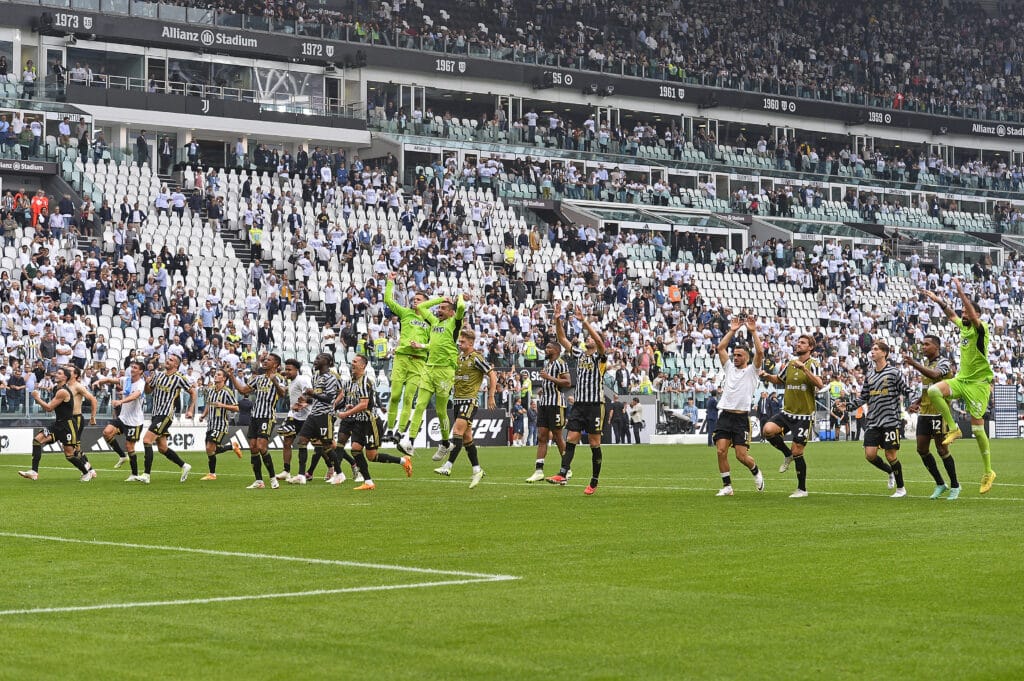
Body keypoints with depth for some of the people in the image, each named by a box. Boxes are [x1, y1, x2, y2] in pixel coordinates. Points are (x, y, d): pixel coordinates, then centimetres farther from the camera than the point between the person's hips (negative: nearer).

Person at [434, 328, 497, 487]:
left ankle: (448, 466, -23)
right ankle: (477, 470, 14)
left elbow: (492, 375, -7)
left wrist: (491, 396, -8)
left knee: (457, 431, -18)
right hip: (457, 400, 8)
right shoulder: (459, 358, 13)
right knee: (466, 437, 8)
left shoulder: (476, 358, -8)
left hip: (469, 400, -8)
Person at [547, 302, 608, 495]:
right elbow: (562, 339, 11)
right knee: (571, 439, -6)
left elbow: (599, 340, -23)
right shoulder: (580, 354, 13)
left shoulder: (600, 357, -3)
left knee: (594, 443, -1)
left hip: (595, 405, -5)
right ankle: (562, 474, -16)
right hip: (578, 404, 5)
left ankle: (594, 483, 5)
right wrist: (557, 320, -2)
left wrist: (584, 321, -30)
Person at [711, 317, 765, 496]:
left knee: (742, 456, -7)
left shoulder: (752, 370, 6)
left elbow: (760, 352, -9)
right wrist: (732, 331, 7)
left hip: (742, 417, -4)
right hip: (725, 415, 4)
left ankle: (756, 472, 24)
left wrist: (753, 332, -6)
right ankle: (727, 486, -2)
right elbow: (720, 348, 9)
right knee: (721, 451, -11)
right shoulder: (729, 368, 16)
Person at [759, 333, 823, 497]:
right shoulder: (790, 363, 10)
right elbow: (779, 380, 28)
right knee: (768, 430, -21)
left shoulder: (813, 364, -7)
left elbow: (819, 385, -25)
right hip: (787, 412, 5)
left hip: (804, 415, -5)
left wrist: (804, 368, -32)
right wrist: (767, 376, 7)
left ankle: (802, 489, 14)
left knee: (797, 453, -3)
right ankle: (787, 455, 6)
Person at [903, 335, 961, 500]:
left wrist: (914, 364, -41)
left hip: (939, 413, -8)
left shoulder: (944, 363, -9)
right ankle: (940, 484, 19)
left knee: (942, 450, -4)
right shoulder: (925, 363, 16)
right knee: (922, 449, 6)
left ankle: (955, 486, 10)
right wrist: (917, 402, 10)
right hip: (924, 413, 8)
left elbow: (934, 375, -32)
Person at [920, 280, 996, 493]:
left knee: (978, 428, -5)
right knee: (933, 391, -19)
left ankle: (988, 472, 7)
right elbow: (952, 315, 29)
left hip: (978, 383, -7)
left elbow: (973, 315, -30)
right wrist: (939, 301, 22)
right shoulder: (963, 326, 9)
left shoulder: (981, 328, -11)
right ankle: (953, 429, -6)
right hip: (961, 379, 7)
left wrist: (961, 293, -36)